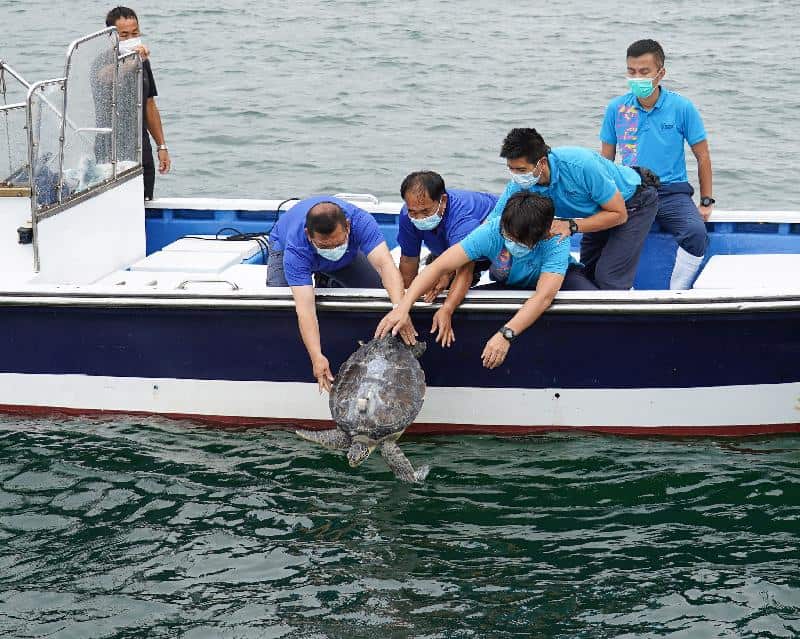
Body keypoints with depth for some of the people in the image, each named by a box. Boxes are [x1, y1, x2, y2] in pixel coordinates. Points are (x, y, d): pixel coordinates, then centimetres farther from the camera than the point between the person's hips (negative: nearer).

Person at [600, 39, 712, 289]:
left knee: (696, 232, -32)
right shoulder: (616, 108, 6)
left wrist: (706, 202, 4)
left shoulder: (681, 108, 0)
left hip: (672, 192, -1)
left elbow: (703, 157, 8)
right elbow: (606, 159, 14)